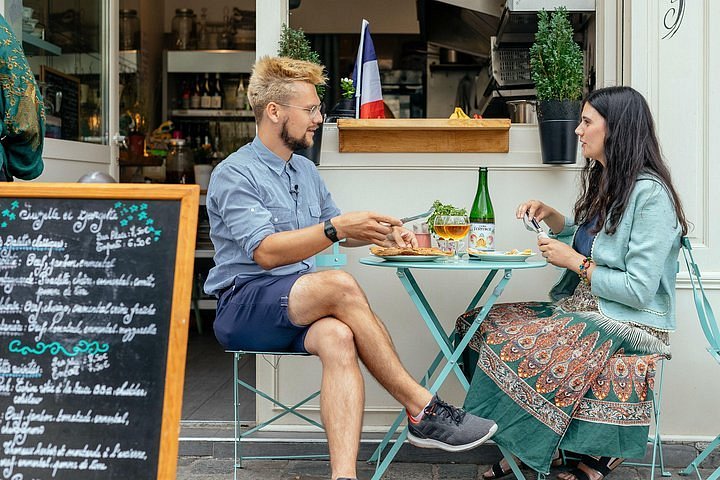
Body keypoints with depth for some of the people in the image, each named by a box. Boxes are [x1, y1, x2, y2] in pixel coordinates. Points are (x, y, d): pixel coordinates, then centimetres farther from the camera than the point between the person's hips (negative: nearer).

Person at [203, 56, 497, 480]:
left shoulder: (305, 170, 19)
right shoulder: (234, 175, -6)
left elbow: (336, 231, 28)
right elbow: (265, 252, -18)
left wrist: (381, 233, 8)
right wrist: (337, 228, -26)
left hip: (302, 308, 6)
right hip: (244, 308, -6)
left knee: (339, 339, -30)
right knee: (340, 285, -33)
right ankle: (421, 409, -24)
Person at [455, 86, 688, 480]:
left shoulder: (649, 193, -17)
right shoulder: (604, 180, 11)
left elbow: (639, 290, -20)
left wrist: (575, 262, -13)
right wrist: (551, 216, 11)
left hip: (630, 325, -9)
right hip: (584, 307, 9)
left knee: (513, 345, -26)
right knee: (481, 325, -4)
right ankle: (525, 447, -2)